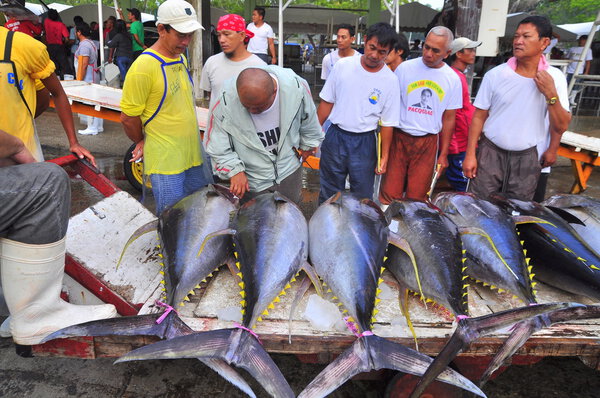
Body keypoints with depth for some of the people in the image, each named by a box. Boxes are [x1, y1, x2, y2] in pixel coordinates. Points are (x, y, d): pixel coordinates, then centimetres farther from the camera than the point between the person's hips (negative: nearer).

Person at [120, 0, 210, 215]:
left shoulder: (181, 59, 9)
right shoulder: (144, 66, -16)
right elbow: (128, 117, -12)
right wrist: (142, 142, 5)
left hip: (193, 155, 8)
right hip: (165, 161, -8)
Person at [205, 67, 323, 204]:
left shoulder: (296, 87, -23)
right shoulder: (225, 103, -27)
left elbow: (309, 122, -1)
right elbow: (216, 146, -11)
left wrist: (307, 145, 12)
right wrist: (234, 170, -19)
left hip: (289, 171, 2)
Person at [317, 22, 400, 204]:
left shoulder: (390, 80, -6)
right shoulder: (343, 65, -4)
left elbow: (388, 123, -1)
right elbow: (327, 102, 4)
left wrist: (384, 156, -3)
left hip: (364, 143, -1)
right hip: (335, 137, 1)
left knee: (362, 198, 10)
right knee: (328, 195, 13)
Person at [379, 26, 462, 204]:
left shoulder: (452, 80, 3)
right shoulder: (404, 68, -2)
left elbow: (449, 119, 9)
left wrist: (443, 154, 8)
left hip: (428, 143, 1)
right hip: (399, 138, -1)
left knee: (417, 197, 7)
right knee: (389, 195, -1)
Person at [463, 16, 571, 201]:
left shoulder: (555, 78, -3)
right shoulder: (495, 75, -7)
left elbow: (562, 126, -3)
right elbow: (479, 117, -2)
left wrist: (551, 94, -16)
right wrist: (470, 154, -6)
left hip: (527, 159, 1)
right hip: (491, 153, -1)